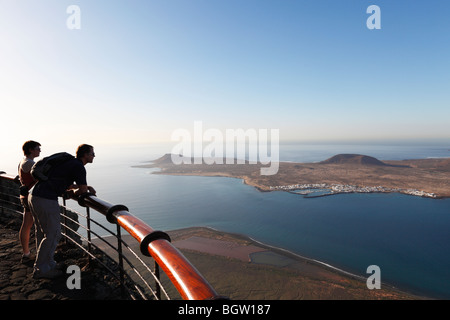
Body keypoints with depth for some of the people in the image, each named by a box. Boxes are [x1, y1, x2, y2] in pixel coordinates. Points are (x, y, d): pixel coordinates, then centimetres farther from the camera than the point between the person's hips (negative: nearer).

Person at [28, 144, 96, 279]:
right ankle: (40, 270, 10)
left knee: (43, 232, 18)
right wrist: (74, 192, 15)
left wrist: (87, 187, 20)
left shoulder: (71, 163, 20)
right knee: (53, 235, 0)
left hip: (34, 197, 10)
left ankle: (48, 263, 30)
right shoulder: (79, 167, -9)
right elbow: (82, 190, -8)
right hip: (47, 200, -10)